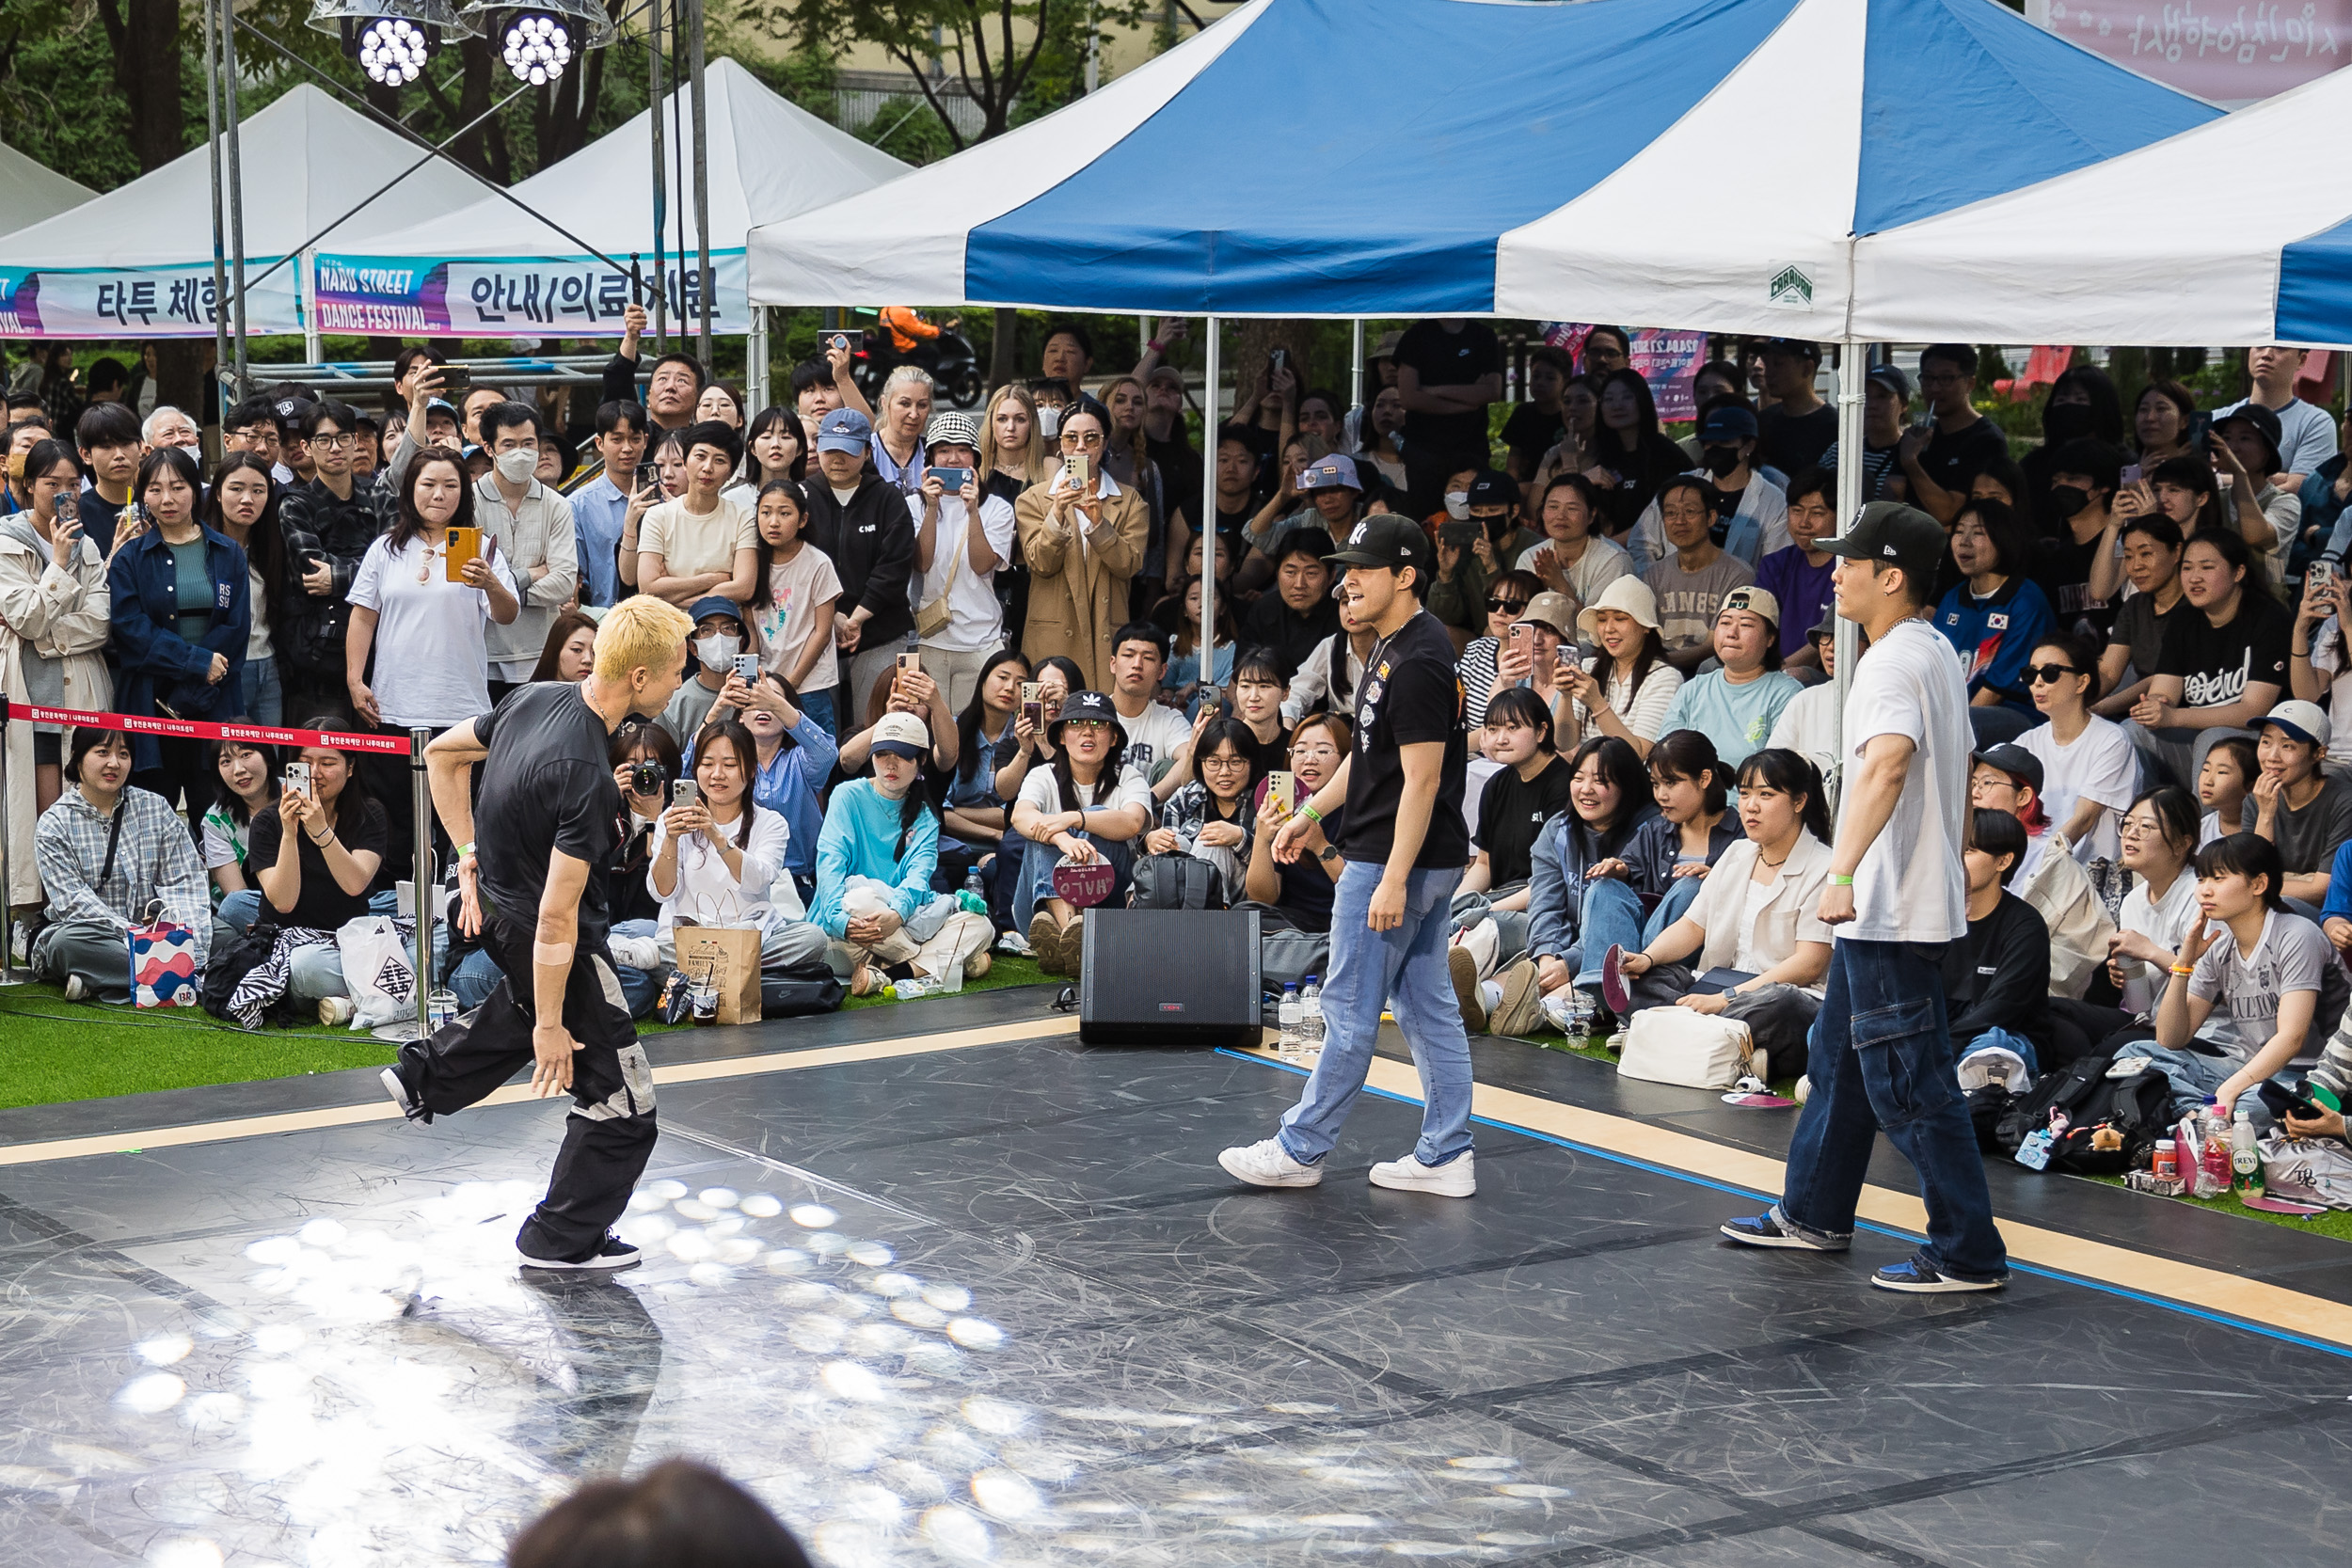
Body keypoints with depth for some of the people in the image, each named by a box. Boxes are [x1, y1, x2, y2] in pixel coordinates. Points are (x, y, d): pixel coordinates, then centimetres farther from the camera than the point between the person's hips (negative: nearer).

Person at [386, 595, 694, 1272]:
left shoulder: (534, 697, -9)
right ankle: (563, 1240, 22)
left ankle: (425, 1078, 49)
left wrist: (469, 851, 12)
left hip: (498, 905, 8)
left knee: (529, 1003, 41)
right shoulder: (586, 777, -34)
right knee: (623, 1103, 7)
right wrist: (549, 1027, -21)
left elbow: (442, 754, 9)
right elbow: (557, 918, -30)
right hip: (547, 938, -8)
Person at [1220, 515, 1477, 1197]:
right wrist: (1309, 814, 25)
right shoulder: (1394, 646, 13)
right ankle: (1446, 1157, 15)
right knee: (1428, 1008, 11)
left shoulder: (1417, 664, -20)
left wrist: (1393, 879, -25)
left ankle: (1300, 1148, 10)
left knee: (1349, 1010, 0)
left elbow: (1422, 779, -23)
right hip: (1432, 860, 10)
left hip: (1392, 862, -10)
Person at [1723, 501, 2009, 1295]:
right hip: (1888, 908, 11)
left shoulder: (1893, 662, -19)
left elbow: (1887, 762, -36)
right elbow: (1959, 772, 23)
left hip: (1890, 910, -11)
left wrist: (1843, 872, -42)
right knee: (1837, 1058, 21)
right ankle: (1814, 1214, 33)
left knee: (1909, 1086, -6)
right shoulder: (1938, 653, 14)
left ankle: (1969, 1254, -1)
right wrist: (1956, 866, 31)